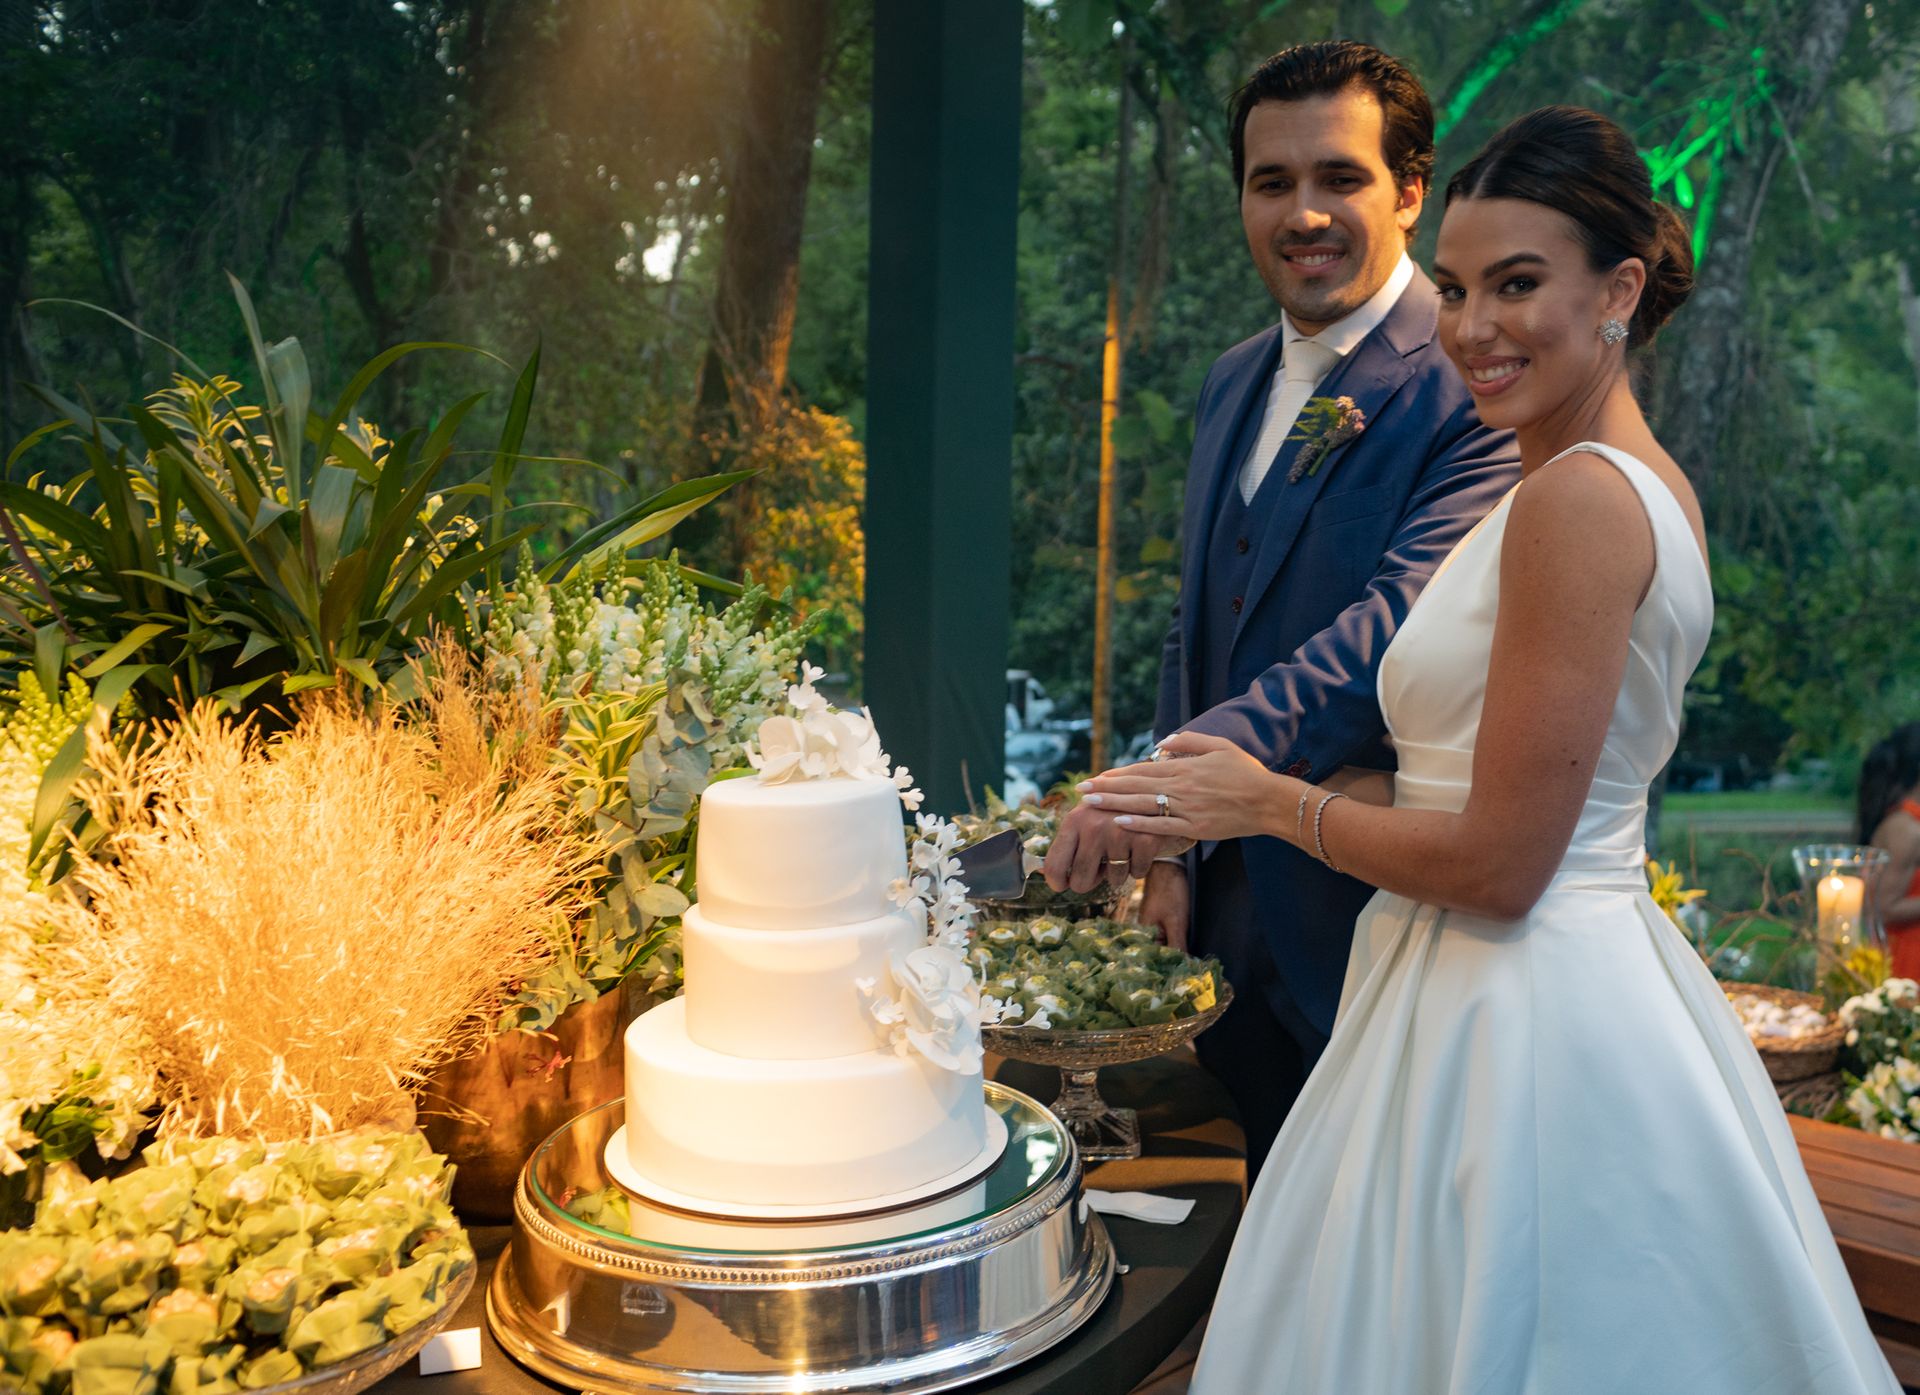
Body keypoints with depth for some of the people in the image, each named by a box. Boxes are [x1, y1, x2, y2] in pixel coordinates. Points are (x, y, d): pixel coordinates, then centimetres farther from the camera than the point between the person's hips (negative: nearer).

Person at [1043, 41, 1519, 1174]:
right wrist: (1173, 849, 8)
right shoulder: (1235, 381, 10)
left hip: (1375, 917, -7)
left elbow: (1404, 623, -30)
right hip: (1232, 914, 7)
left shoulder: (1476, 384, -16)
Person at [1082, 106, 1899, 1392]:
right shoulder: (1647, 479, 10)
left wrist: (1272, 803, -8)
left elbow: (1500, 865, -22)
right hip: (1598, 982, 10)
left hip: (1522, 1021, -10)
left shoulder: (1577, 496, -21)